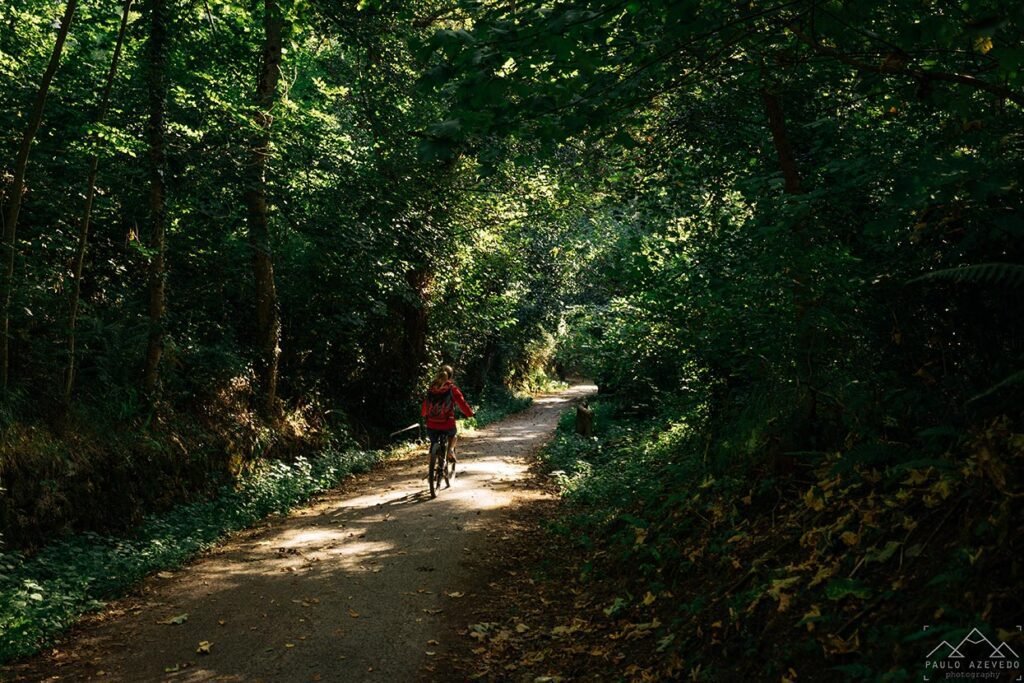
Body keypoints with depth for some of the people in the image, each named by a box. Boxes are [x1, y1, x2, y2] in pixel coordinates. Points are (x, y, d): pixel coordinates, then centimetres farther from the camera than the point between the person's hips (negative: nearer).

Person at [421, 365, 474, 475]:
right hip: (447, 425, -2)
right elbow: (462, 403, -5)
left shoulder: (431, 388, 5)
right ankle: (450, 450, 9)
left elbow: (425, 405, 15)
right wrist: (470, 413, 12)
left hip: (432, 426, 2)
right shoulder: (452, 388, -5)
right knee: (454, 433, 33)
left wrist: (424, 414, 35)